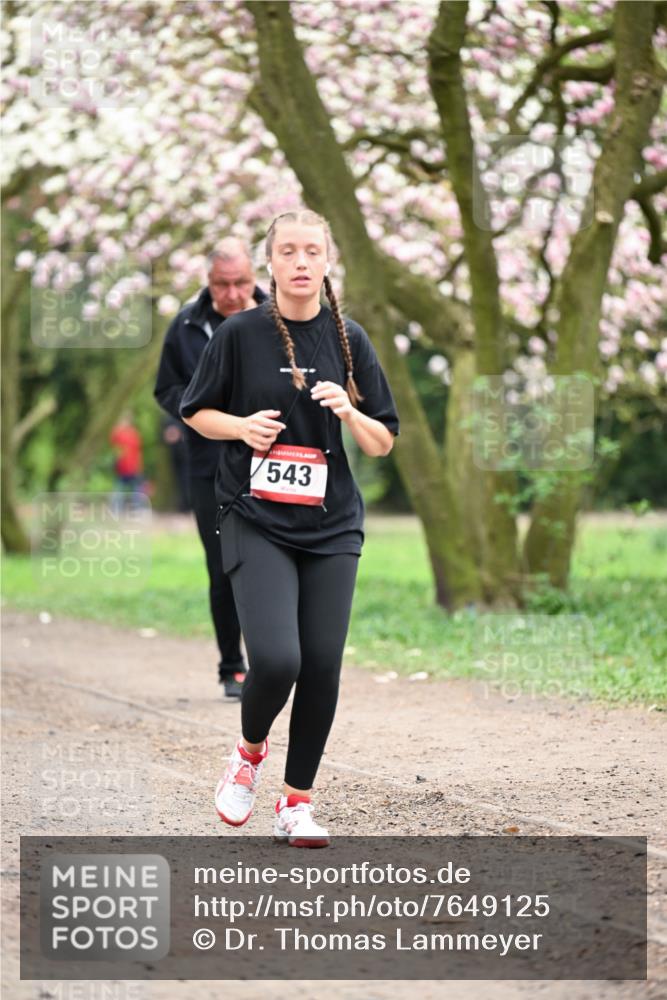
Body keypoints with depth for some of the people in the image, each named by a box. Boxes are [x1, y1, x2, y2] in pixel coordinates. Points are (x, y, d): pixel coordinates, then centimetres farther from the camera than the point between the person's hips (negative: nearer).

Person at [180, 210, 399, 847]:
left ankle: (296, 803, 16)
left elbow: (383, 443, 8)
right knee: (275, 660, -18)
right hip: (256, 523, -3)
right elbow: (196, 412, 9)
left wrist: (349, 414, -13)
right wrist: (241, 425, -10)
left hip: (332, 527, 3)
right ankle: (249, 750, 15)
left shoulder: (349, 340, 5)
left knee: (322, 667, -1)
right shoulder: (239, 334, -1)